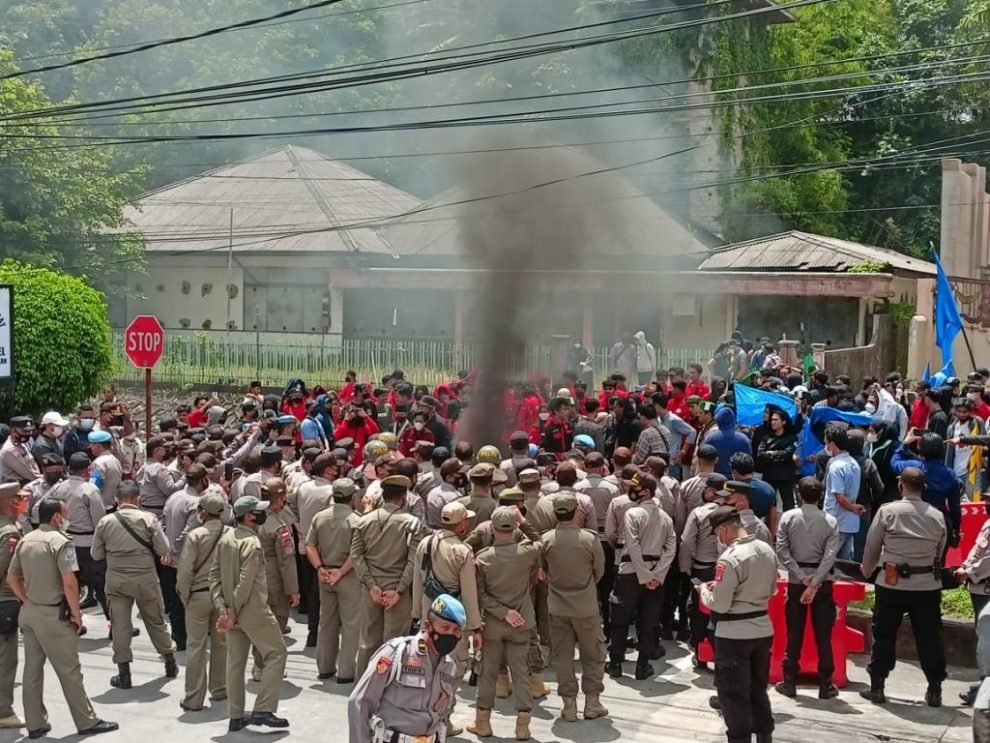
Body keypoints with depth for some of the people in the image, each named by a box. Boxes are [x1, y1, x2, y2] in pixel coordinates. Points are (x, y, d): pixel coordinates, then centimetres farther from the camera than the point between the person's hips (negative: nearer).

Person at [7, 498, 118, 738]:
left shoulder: (25, 541, 8)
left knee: (32, 670, 12)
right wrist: (76, 614, -11)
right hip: (53, 615, -7)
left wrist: (27, 601, 16)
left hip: (29, 612, 7)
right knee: (69, 671, 2)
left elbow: (12, 578, 14)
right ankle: (87, 722, 12)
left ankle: (35, 724, 19)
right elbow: (69, 583, -21)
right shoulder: (60, 541, -15)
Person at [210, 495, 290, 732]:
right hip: (253, 611, -8)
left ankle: (236, 716, 18)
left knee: (235, 661, 13)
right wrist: (233, 614, -16)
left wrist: (222, 606, -1)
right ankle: (263, 710, -2)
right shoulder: (252, 543, -18)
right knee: (276, 653, 2)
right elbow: (245, 583, -22)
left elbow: (214, 574, 4)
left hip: (232, 609, 8)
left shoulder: (225, 539, 6)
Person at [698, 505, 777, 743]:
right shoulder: (767, 550, 1)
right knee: (758, 688, 21)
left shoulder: (730, 558, -22)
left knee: (733, 692, 6)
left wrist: (704, 590, 0)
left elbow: (719, 605, -19)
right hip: (763, 629, 7)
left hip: (735, 634, -7)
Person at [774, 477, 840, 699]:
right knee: (823, 636, 5)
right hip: (822, 582, 0)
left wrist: (802, 577, -10)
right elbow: (830, 556, -13)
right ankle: (825, 685, 8)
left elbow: (782, 551, -9)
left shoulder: (788, 517, -4)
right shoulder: (830, 521, -5)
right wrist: (814, 583, -15)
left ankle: (789, 683, 11)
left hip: (796, 581, 1)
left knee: (794, 635, 7)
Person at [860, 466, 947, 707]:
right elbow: (939, 552, 8)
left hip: (892, 584, -2)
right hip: (928, 585, 2)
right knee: (929, 637, 8)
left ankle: (877, 687, 11)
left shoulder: (887, 511, -7)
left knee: (884, 635, 8)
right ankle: (934, 690, 10)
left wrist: (867, 570, 17)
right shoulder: (937, 516, 1)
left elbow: (872, 546, 0)